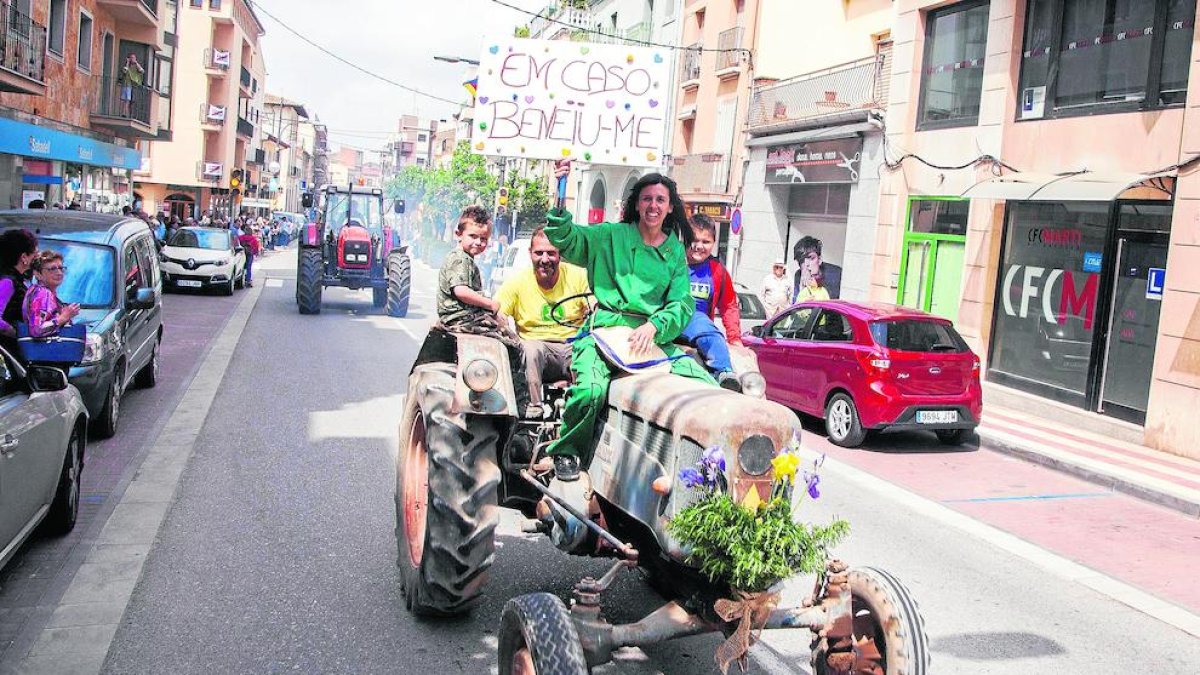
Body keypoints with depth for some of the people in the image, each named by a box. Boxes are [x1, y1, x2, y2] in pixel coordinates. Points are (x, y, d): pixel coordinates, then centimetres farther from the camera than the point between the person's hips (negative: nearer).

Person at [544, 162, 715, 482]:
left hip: (655, 337, 3)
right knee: (591, 390, -33)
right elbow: (564, 238, -1)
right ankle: (566, 452, -5)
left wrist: (654, 326, -13)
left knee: (709, 387, -15)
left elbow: (682, 304, 6)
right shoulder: (612, 236, 9)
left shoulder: (676, 251, 16)